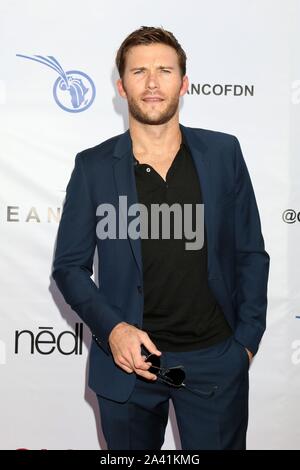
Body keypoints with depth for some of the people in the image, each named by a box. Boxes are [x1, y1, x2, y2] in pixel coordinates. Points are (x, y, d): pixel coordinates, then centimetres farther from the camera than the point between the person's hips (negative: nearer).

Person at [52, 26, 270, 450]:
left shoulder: (223, 153, -1)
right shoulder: (93, 166, -4)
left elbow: (250, 253, 3)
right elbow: (69, 266, 1)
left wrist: (247, 339, 0)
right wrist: (111, 327, -13)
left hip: (216, 360, 1)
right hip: (128, 361, 0)